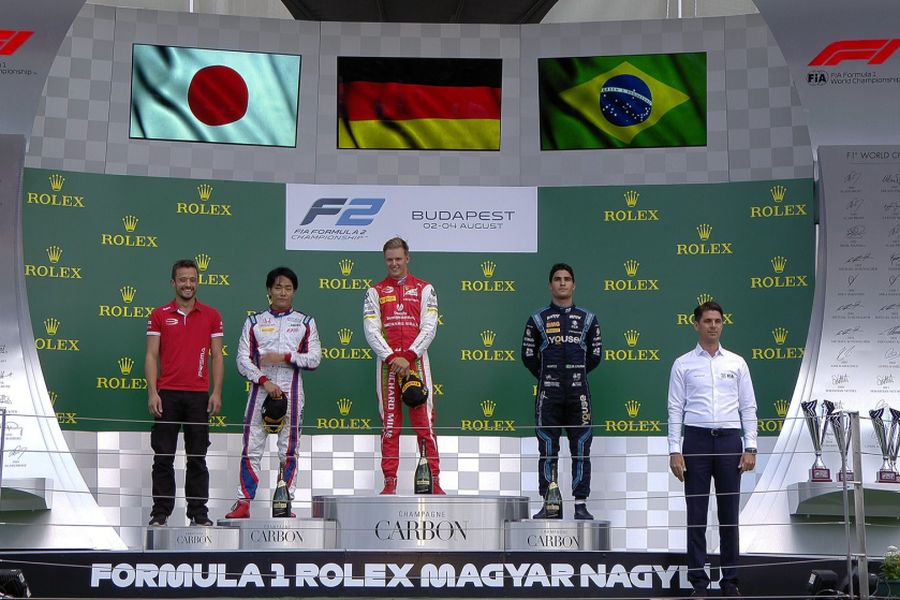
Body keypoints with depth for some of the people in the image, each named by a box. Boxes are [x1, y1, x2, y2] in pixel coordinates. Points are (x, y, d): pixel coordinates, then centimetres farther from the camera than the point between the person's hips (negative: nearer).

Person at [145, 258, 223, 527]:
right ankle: (160, 512, 9)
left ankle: (198, 512, 12)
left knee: (197, 457, 6)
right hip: (167, 394, 0)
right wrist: (152, 392, -7)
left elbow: (216, 356, 6)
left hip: (198, 395, 1)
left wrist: (217, 393, -2)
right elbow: (151, 356, 2)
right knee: (163, 456, 2)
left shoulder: (211, 315, 6)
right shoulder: (159, 315, 5)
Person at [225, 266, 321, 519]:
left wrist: (285, 357, -10)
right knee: (251, 449, -4)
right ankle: (244, 502, -2)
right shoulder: (254, 322, 10)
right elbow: (242, 359, 3)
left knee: (288, 451, 0)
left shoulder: (305, 322, 11)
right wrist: (264, 381, -10)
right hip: (260, 389, 0)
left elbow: (314, 358, 3)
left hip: (291, 392, 0)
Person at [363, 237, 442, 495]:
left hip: (416, 361, -1)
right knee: (389, 423, 2)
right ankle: (390, 482, 5)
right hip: (386, 363, 1)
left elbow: (429, 328, -1)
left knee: (424, 422, -4)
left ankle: (433, 481, -1)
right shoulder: (375, 292, 10)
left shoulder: (424, 289, 8)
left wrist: (408, 357, -12)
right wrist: (392, 358, -12)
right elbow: (371, 330, 1)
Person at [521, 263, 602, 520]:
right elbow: (528, 355, 10)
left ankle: (581, 504, 5)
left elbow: (595, 355, 14)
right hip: (548, 395, -1)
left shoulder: (587, 319, 9)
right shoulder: (538, 320, 6)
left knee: (581, 451, 0)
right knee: (548, 451, 1)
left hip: (578, 394, 1)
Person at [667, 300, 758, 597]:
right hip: (696, 440, -1)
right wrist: (675, 450, -7)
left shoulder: (737, 363, 8)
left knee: (729, 514, 6)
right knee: (697, 515, 2)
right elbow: (675, 409, 1)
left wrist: (750, 447, -2)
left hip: (730, 441, 2)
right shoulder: (683, 364, 3)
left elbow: (748, 407, 7)